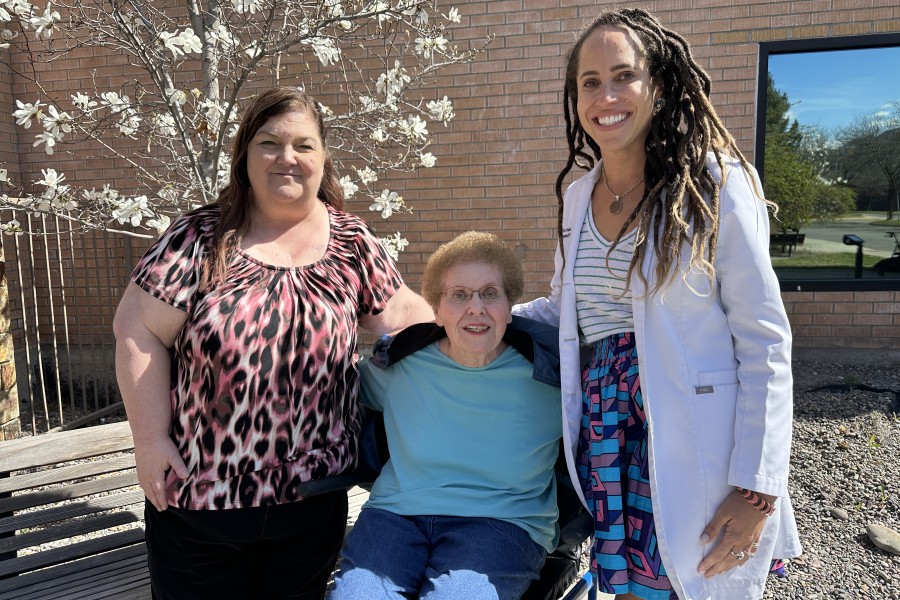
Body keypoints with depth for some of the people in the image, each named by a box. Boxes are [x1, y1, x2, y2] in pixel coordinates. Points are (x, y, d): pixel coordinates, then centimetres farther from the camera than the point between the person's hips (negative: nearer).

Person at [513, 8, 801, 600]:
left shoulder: (715, 184, -7)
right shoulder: (578, 196, 9)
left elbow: (765, 342, -9)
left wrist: (758, 489, -13)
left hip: (694, 449, -4)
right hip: (605, 436, 4)